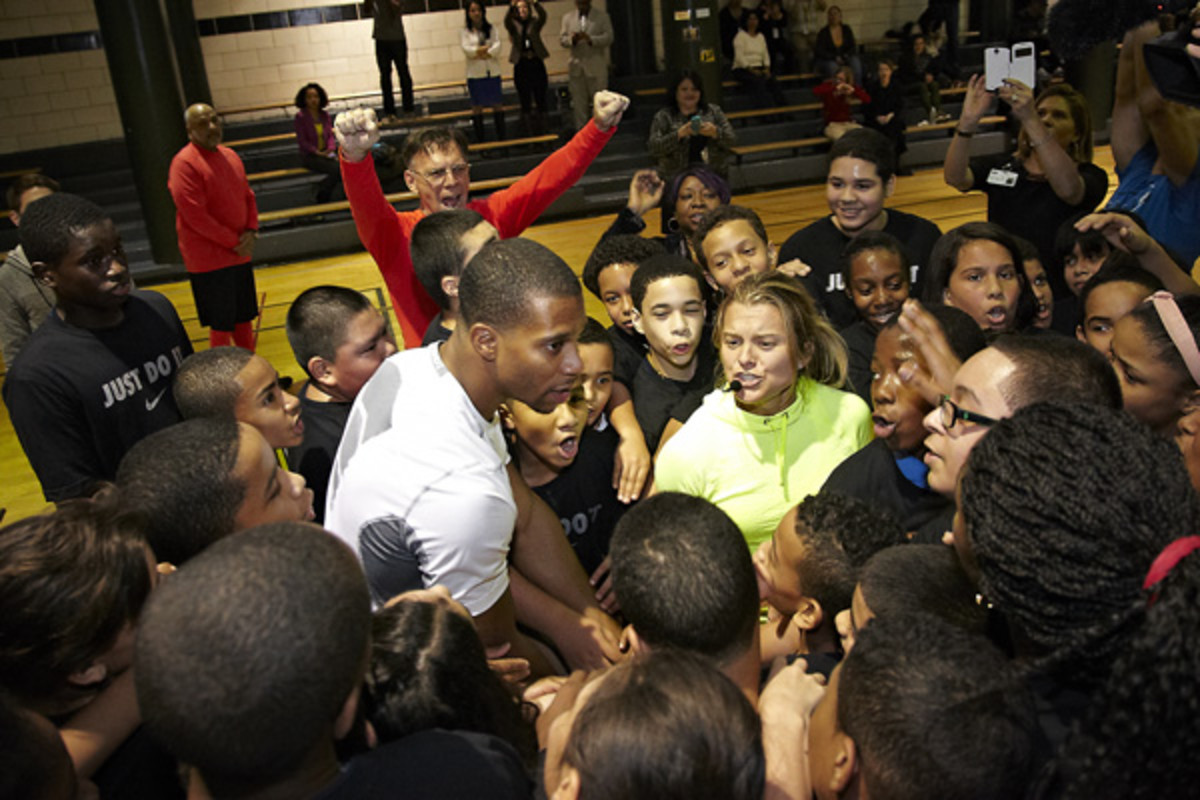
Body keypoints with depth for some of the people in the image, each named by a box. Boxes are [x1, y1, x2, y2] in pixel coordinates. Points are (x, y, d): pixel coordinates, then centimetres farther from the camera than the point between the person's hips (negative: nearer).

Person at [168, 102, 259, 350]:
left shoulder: (230, 156, 10)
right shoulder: (184, 163, -14)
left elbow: (248, 196, 14)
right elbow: (195, 216, -19)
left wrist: (251, 231, -3)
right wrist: (234, 242, -15)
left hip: (240, 255, 7)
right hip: (209, 261, -7)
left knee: (244, 318, 16)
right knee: (221, 325, 0)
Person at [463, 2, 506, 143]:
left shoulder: (491, 29, 8)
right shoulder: (465, 32, 4)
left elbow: (497, 46, -5)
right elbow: (466, 49, -10)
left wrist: (485, 54, -18)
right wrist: (486, 48, -10)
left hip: (492, 72, 1)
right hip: (475, 73, -1)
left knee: (497, 103, 3)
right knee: (477, 105, 1)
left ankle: (501, 137, 10)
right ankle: (479, 140, 6)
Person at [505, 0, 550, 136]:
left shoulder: (535, 23, 8)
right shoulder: (514, 25, 7)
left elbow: (543, 15, -13)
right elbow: (506, 20, -15)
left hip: (537, 64, 0)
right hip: (521, 66, 0)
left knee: (541, 102, 1)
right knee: (525, 104, 2)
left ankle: (542, 135, 9)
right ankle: (529, 137, 5)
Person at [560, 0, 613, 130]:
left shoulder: (602, 15, 4)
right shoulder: (567, 17, 11)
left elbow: (608, 37, -5)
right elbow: (562, 39, 6)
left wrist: (591, 39, -21)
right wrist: (572, 39, -17)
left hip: (596, 67, -2)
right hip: (576, 66, 3)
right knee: (579, 103, 6)